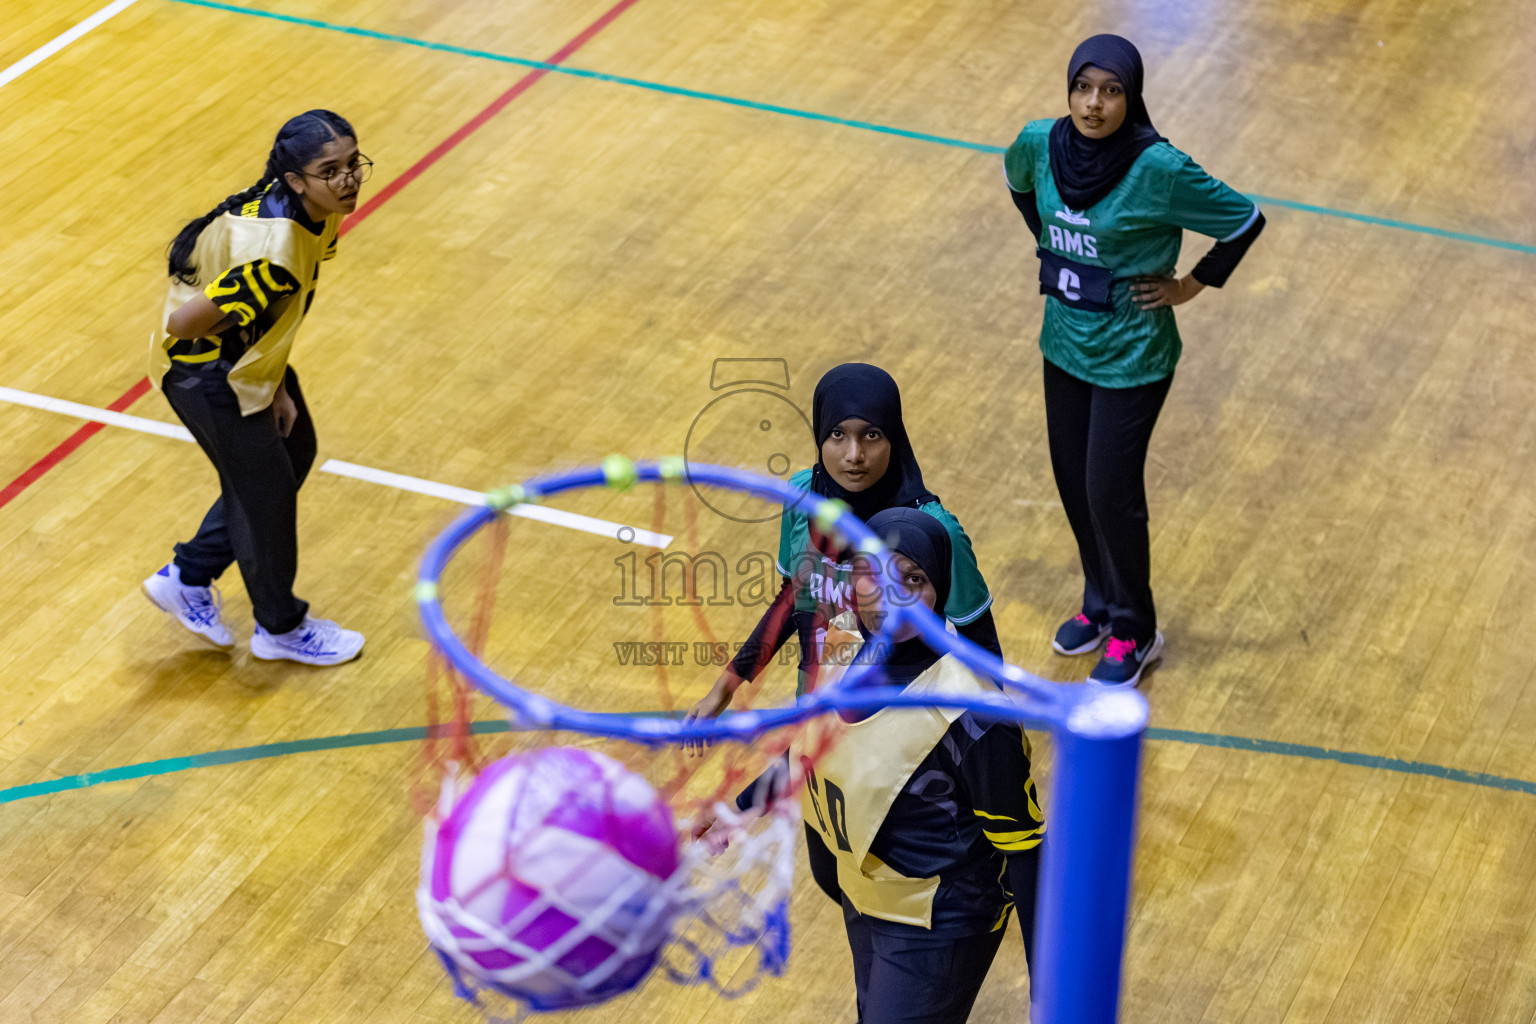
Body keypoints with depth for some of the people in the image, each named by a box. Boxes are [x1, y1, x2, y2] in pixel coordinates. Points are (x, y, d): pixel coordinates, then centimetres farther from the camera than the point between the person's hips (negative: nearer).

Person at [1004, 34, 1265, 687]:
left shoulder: (1157, 168, -25)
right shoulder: (1040, 144, -9)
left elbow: (1245, 220, -14)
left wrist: (1192, 286, -9)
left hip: (1131, 357, -5)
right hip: (1064, 342, 5)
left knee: (1111, 493, 2)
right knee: (1072, 481, 16)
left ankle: (1134, 633, 23)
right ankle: (1100, 604, 39)